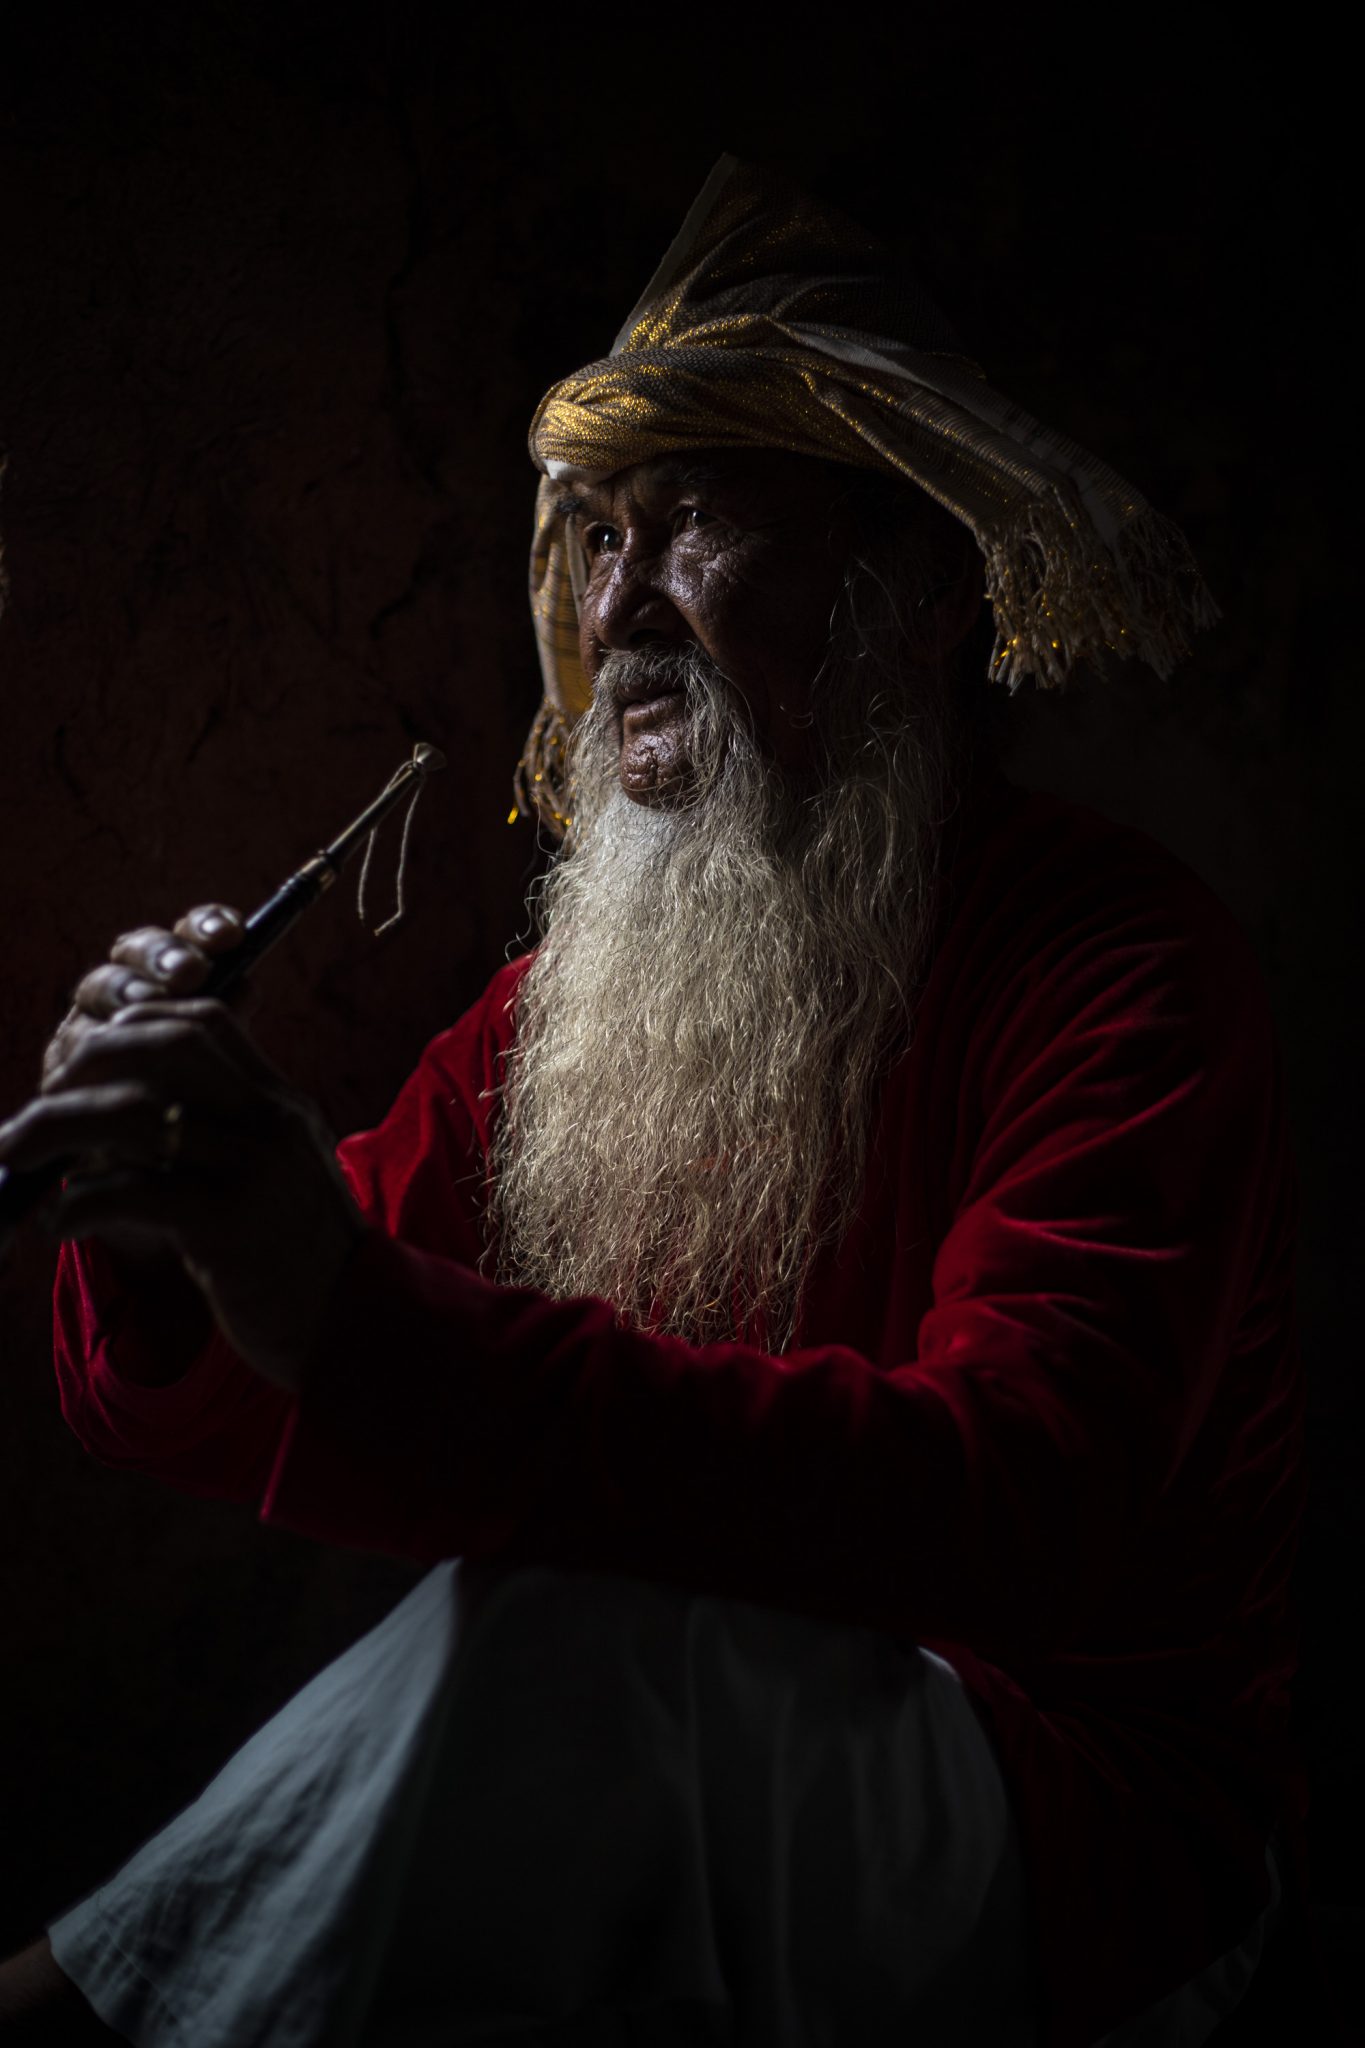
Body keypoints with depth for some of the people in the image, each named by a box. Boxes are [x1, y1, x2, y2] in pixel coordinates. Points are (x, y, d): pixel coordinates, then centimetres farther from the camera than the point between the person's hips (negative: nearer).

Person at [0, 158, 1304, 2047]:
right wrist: (163, 1248, -20)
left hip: (1069, 1837, -4)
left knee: (581, 1627, -33)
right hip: (675, 1801, 4)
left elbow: (1006, 1516, -31)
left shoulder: (1123, 970, -14)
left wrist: (359, 1319, -41)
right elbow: (182, 1419, 5)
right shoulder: (571, 983, 4)